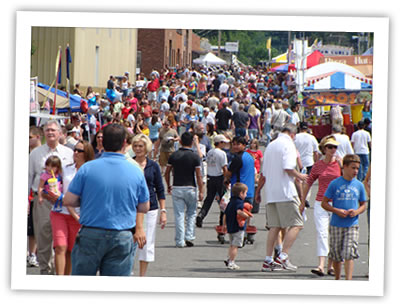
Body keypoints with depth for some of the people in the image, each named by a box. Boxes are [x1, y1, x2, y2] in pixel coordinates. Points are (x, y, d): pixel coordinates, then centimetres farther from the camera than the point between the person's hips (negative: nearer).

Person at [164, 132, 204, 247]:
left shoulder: (174, 155, 0)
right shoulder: (195, 156, -7)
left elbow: (167, 173, 5)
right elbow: (198, 176, -9)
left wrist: (169, 186, 19)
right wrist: (201, 191, -3)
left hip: (176, 188, 2)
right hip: (190, 188, -2)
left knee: (179, 215, 4)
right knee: (191, 213, 15)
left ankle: (180, 241, 3)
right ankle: (189, 237, 4)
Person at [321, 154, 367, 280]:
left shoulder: (359, 185, 5)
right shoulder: (335, 184, -3)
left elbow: (363, 205, 14)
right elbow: (324, 203, 1)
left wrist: (356, 212, -8)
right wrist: (337, 211, -14)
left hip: (352, 225, 1)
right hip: (336, 225, -1)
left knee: (349, 255, -12)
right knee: (336, 255, 9)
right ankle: (337, 279, 27)